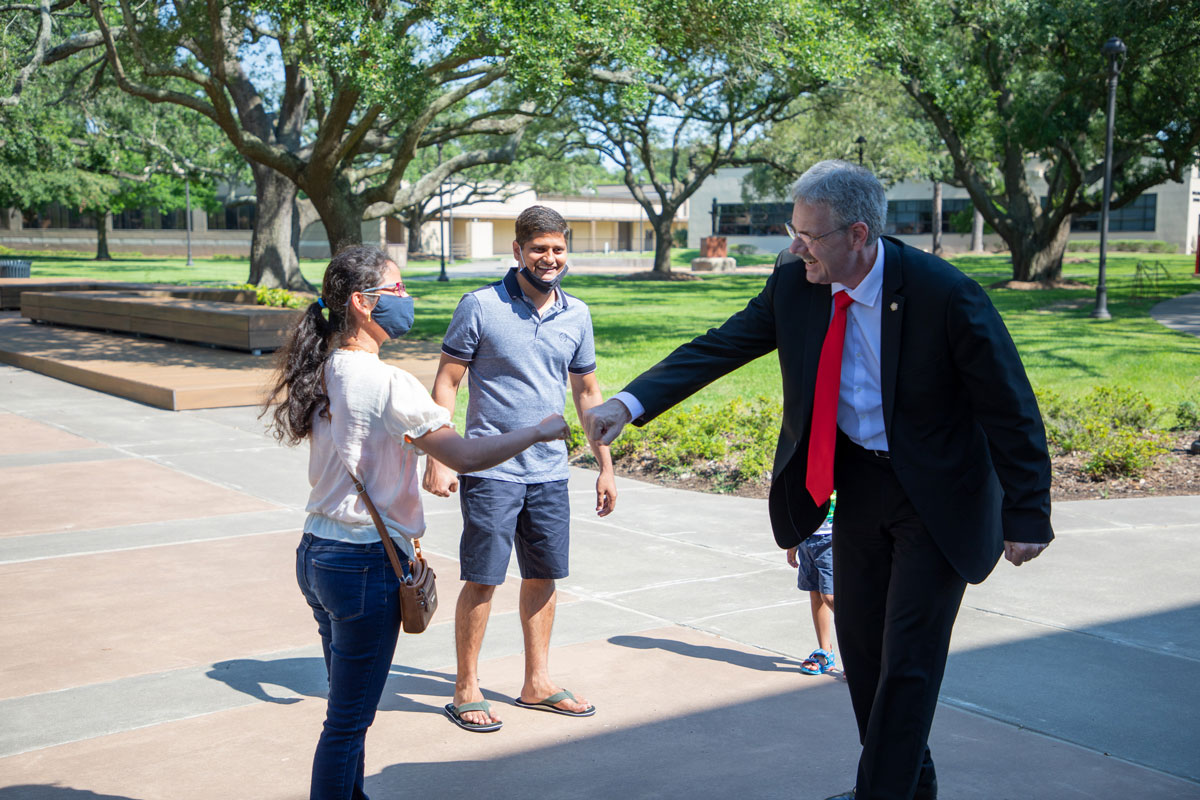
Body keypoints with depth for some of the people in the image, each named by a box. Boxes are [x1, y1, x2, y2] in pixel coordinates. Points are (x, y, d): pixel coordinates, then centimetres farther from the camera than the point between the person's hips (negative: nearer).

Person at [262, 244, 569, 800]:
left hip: (316, 554, 9)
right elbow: (464, 456, -22)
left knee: (348, 709, 21)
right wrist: (538, 431, -10)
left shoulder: (326, 373, 7)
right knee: (348, 721, 3)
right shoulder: (384, 383, -20)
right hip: (363, 565, -9)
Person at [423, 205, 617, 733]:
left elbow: (587, 391, 16)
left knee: (543, 577, 12)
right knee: (482, 580, 0)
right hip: (490, 470, -5)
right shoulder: (481, 306, -8)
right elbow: (446, 382, -6)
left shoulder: (576, 315, 7)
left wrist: (605, 466, 14)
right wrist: (438, 459, -13)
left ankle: (537, 683, 27)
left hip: (550, 472, 5)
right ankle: (467, 690, 14)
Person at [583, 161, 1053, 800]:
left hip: (935, 496, -6)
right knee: (861, 646, 14)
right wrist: (631, 402, -21)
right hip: (858, 486, 6)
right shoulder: (794, 285, -8)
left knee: (907, 658, -3)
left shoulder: (945, 295, -23)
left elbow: (1011, 408, -16)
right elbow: (719, 347, -7)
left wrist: (1027, 516, -15)